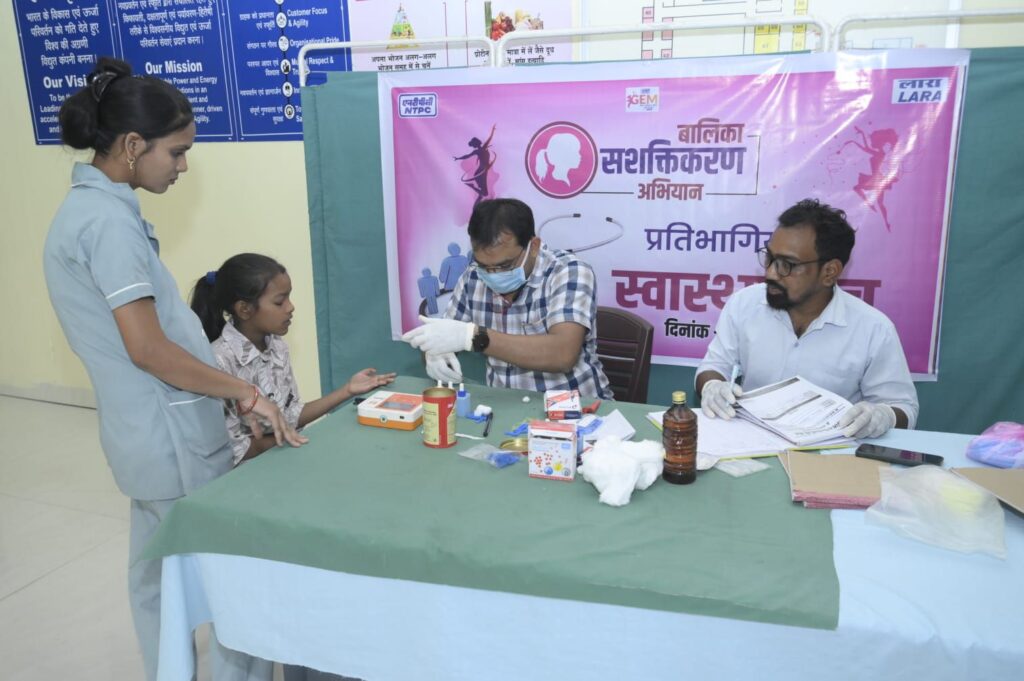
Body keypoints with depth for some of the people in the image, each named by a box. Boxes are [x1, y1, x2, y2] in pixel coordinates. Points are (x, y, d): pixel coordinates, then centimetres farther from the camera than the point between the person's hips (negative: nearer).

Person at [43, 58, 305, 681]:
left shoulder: (87, 207, 11)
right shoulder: (109, 218, -19)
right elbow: (147, 348, -24)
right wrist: (245, 393, -16)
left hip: (151, 429, 10)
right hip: (173, 434, -10)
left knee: (159, 571, 20)